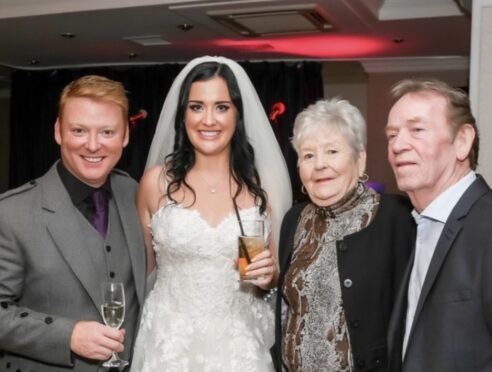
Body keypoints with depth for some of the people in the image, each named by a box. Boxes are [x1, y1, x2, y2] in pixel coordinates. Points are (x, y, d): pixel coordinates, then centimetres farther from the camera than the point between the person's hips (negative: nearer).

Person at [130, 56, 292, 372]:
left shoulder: (261, 185, -3)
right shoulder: (157, 181, -6)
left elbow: (275, 277, 8)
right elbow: (142, 267, 6)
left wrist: (268, 275, -12)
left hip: (241, 343, 1)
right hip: (171, 342, -1)